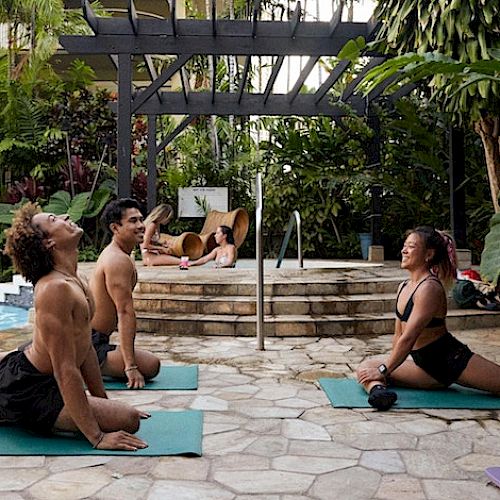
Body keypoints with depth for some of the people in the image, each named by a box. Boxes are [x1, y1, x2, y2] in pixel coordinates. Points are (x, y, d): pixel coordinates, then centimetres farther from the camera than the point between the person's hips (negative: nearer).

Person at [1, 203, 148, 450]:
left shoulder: (77, 282, 4)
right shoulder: (55, 288, -26)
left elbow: (84, 347, 11)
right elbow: (66, 371, -27)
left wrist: (104, 401, 16)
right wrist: (97, 437, -26)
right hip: (27, 392, -10)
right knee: (128, 420, -19)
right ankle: (36, 422, -6)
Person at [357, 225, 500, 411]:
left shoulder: (430, 288, -21)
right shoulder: (403, 287, 6)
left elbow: (409, 337, -26)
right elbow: (399, 334, 13)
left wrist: (384, 370, -23)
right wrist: (390, 364, 10)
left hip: (453, 359, -7)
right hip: (425, 366, 7)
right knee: (366, 368, -11)